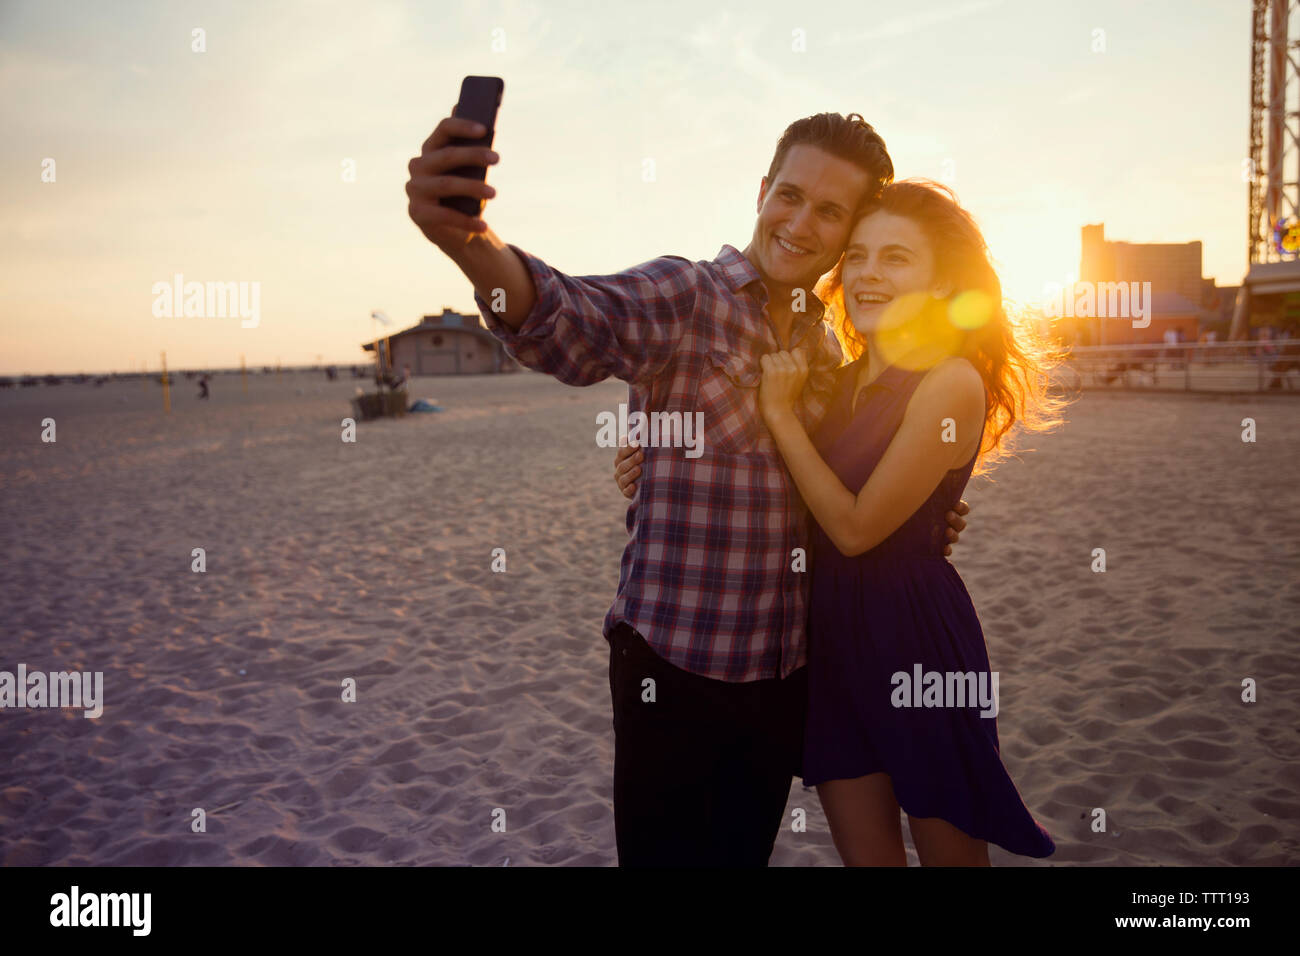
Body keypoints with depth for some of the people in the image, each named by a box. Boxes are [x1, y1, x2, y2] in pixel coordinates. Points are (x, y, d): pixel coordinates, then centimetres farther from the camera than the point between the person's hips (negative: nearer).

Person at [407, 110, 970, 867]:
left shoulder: (827, 344, 9)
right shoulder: (683, 297, -12)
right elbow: (573, 323, -34)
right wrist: (471, 243, -54)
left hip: (787, 666, 6)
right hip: (674, 666, -5)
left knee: (748, 850, 21)